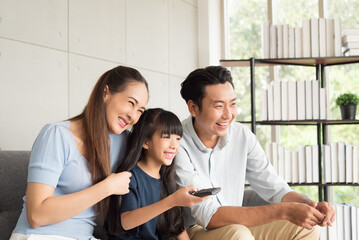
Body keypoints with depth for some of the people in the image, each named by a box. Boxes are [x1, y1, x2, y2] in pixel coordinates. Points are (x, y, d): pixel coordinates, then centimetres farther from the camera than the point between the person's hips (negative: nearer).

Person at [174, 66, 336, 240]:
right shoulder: (177, 145, -22)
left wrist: (311, 206, -22)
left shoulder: (242, 136, -3)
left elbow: (276, 189, 1)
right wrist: (283, 212, -35)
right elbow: (208, 215, -30)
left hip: (234, 225, 6)